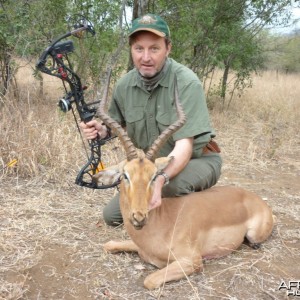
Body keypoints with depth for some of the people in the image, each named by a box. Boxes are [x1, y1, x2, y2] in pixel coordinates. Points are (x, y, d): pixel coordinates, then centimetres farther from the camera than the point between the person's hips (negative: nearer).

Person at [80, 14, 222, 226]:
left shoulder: (186, 82, -26)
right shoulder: (125, 85, -9)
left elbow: (184, 146, -34)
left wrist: (160, 180, -51)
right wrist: (101, 130, -16)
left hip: (198, 161, -5)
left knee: (173, 184, -38)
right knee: (112, 215, 2)